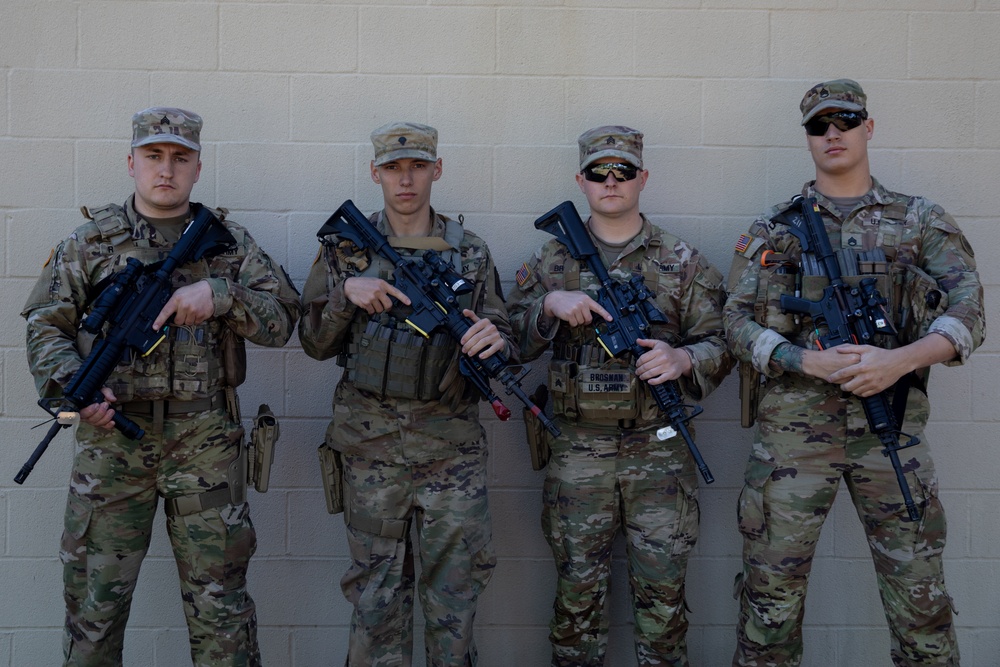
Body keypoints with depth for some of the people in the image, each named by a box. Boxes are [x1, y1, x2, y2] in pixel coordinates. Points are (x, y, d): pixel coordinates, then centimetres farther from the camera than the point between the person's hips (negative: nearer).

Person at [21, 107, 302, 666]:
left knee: (219, 596, 6)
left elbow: (282, 317, 2)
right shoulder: (90, 240, 7)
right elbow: (46, 325, 7)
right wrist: (71, 383, -12)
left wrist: (219, 294, -15)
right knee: (95, 595, 7)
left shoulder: (229, 240, 8)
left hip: (205, 443, 0)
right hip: (111, 437, 0)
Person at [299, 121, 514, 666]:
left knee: (455, 589, 4)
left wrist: (494, 339, -18)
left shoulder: (471, 253, 6)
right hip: (369, 442, 0)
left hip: (451, 444, 0)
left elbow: (499, 334, 6)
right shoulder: (345, 248, 5)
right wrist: (346, 292, -13)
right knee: (375, 589, 8)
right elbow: (314, 342, 4)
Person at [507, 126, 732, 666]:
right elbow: (509, 338, 4)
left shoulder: (683, 262, 5)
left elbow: (720, 342, 3)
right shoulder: (553, 260, 8)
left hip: (659, 453, 0)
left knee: (662, 595, 4)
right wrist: (550, 304, -14)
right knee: (577, 592, 8)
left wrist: (684, 359, -18)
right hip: (577, 454, 1)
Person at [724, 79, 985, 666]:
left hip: (894, 423, 0)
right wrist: (809, 361, -15)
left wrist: (901, 359, -18)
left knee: (920, 594, 5)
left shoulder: (921, 220, 9)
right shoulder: (774, 229, 9)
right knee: (773, 589, 5)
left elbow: (969, 312, 0)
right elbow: (738, 321, 2)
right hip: (793, 425, 0)